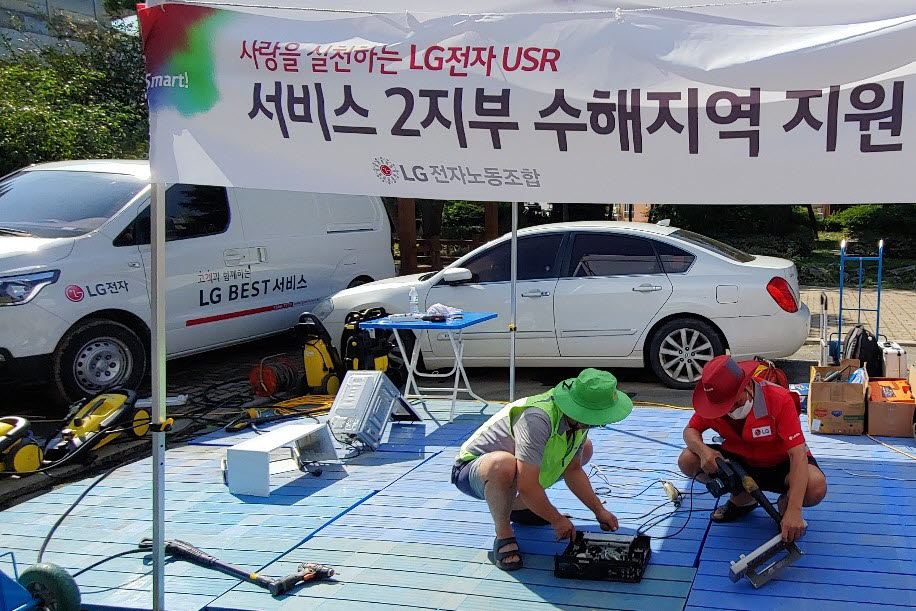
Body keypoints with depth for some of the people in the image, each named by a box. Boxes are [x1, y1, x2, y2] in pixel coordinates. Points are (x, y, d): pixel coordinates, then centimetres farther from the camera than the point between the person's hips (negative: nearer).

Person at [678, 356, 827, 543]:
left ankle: (786, 504, 1)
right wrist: (703, 451, -32)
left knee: (816, 487, -37)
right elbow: (690, 430, -5)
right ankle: (743, 499, 4)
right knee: (687, 460, -19)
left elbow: (798, 454, -34)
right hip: (740, 461, 4)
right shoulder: (715, 401, -17)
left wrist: (793, 511, -43)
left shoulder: (779, 399, -30)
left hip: (780, 463, -4)